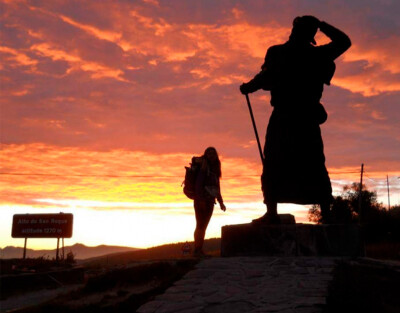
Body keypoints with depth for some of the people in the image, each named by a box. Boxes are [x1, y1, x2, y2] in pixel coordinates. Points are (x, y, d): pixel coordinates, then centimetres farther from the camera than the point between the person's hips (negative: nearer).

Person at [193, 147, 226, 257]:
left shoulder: (215, 169, 16)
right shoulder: (204, 166, -7)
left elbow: (217, 188, 21)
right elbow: (198, 183, -17)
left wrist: (220, 202, 19)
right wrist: (200, 199, -25)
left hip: (210, 202, 8)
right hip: (201, 201, -7)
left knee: (203, 226, 7)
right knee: (200, 225, -9)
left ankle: (200, 250, 10)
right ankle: (197, 250, -7)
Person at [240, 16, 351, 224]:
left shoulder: (277, 52, -1)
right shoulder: (318, 55, 8)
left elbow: (266, 79, -12)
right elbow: (344, 41, 24)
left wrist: (248, 87, 5)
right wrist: (322, 25, 24)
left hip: (283, 118, -2)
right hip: (309, 119, 3)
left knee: (273, 165, 1)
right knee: (315, 168, 8)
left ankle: (272, 213, -7)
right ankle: (326, 214, 7)